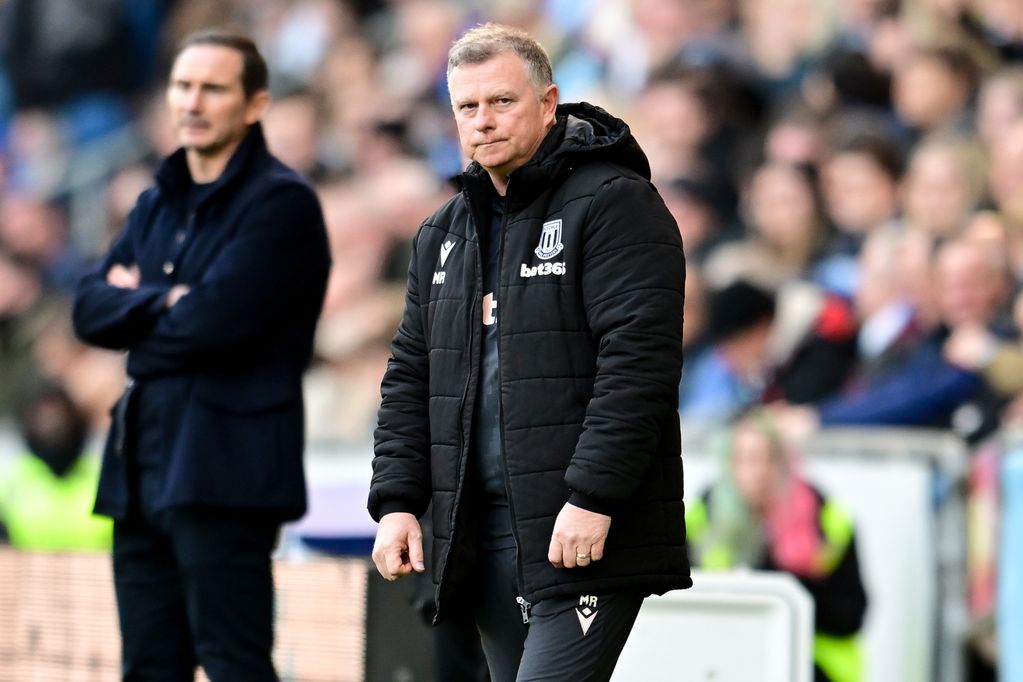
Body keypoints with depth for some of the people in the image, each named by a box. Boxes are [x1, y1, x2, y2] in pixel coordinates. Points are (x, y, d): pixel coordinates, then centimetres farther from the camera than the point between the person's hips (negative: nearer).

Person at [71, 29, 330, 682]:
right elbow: (90, 308, 10)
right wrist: (164, 303, -8)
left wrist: (134, 310, 0)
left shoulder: (280, 201, -7)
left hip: (224, 471, -8)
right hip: (144, 466, 8)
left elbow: (216, 321, -18)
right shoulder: (157, 204, 19)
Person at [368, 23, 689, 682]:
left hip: (588, 535, -8)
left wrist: (593, 498, -22)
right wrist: (397, 500, 7)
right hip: (485, 540, 8)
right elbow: (411, 377, 20)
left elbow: (638, 361, -15)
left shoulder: (614, 203, -6)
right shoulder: (443, 235, 18)